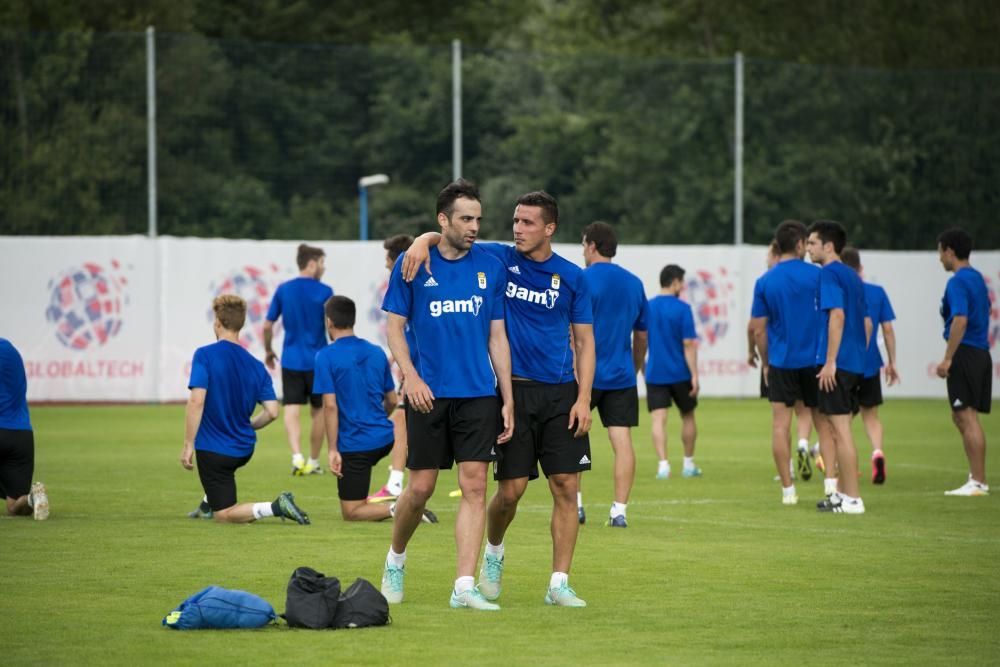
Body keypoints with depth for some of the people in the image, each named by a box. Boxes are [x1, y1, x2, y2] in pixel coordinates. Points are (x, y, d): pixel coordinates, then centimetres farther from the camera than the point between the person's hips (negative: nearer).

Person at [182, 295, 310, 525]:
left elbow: (196, 401, -24)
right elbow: (272, 412, -4)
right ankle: (208, 505, 43)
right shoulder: (256, 366, 0)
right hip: (244, 450, 6)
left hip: (213, 449, -6)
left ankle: (275, 508, -20)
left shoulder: (204, 355, -15)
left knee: (224, 515, 0)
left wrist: (188, 445, -19)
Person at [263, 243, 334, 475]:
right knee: (318, 411, 12)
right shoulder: (324, 292, -6)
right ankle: (313, 462, 19)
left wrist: (268, 351, 21)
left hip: (291, 360, 1)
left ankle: (297, 457, -23)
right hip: (318, 360, -1)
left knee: (291, 410, -2)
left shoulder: (283, 290, 2)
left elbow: (267, 326, 5)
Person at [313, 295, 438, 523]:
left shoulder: (326, 357, -11)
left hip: (354, 445, -7)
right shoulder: (376, 352, 7)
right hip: (384, 438, 7)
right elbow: (392, 401, 13)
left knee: (350, 513, 1)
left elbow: (330, 406, -17)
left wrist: (333, 450, -14)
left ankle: (397, 509, -19)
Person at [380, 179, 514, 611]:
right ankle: (396, 559, 30)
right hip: (429, 394, -2)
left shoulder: (490, 267, 6)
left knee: (474, 486, -6)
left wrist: (508, 400, 5)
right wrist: (410, 376, -12)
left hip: (479, 394, 2)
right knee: (421, 488, 2)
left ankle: (464, 587, -7)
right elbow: (395, 326, 3)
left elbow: (497, 336, 9)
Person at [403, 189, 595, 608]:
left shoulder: (571, 276, 3)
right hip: (515, 389, -1)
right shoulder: (498, 259, 2)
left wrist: (583, 398, -4)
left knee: (565, 487, -5)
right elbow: (446, 237, 5)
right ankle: (494, 550, 30)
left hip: (560, 393, 1)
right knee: (511, 490, -2)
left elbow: (584, 340, 6)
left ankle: (559, 584, 0)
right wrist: (423, 241, -20)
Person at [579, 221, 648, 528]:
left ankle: (575, 504, 6)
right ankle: (619, 511, -3)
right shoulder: (634, 284, 11)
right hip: (622, 377, 4)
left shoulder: (583, 281, -7)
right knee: (622, 442, 0)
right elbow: (641, 335, 17)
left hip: (586, 375, -4)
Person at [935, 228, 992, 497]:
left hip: (965, 354, -9)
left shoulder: (958, 282, -13)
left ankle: (978, 482, -6)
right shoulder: (977, 278, 16)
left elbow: (960, 320, -23)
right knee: (962, 417, 15)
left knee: (967, 417, -6)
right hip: (981, 352, 9)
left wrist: (947, 359, -21)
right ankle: (977, 478, 16)